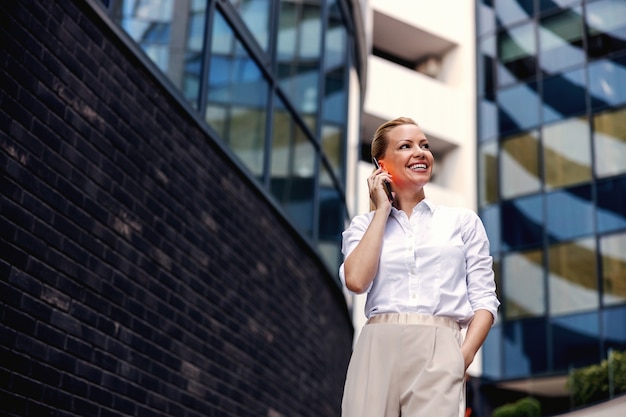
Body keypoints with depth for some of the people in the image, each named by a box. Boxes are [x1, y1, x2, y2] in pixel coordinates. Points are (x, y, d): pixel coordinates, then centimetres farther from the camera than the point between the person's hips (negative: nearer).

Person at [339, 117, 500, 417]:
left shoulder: (463, 221, 14)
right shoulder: (363, 225, 15)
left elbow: (484, 298, 8)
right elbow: (356, 280, -5)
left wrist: (463, 355, -9)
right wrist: (382, 210, 4)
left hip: (439, 351, -1)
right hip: (377, 351, 1)